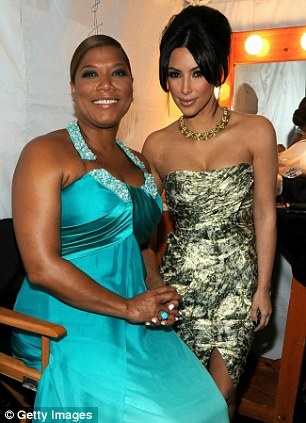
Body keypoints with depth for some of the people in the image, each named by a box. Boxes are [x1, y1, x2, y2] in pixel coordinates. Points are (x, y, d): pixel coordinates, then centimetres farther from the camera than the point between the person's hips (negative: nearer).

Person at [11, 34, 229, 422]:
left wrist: (158, 292, -1)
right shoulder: (46, 153, -10)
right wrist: (129, 307, -13)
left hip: (136, 323, 6)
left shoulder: (140, 164, 11)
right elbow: (41, 267, -17)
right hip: (69, 327, -6)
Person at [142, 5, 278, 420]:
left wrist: (263, 287, -1)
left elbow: (264, 214, -3)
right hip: (180, 276, 1)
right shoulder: (157, 145, -3)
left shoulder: (256, 132, -7)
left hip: (237, 278, 0)